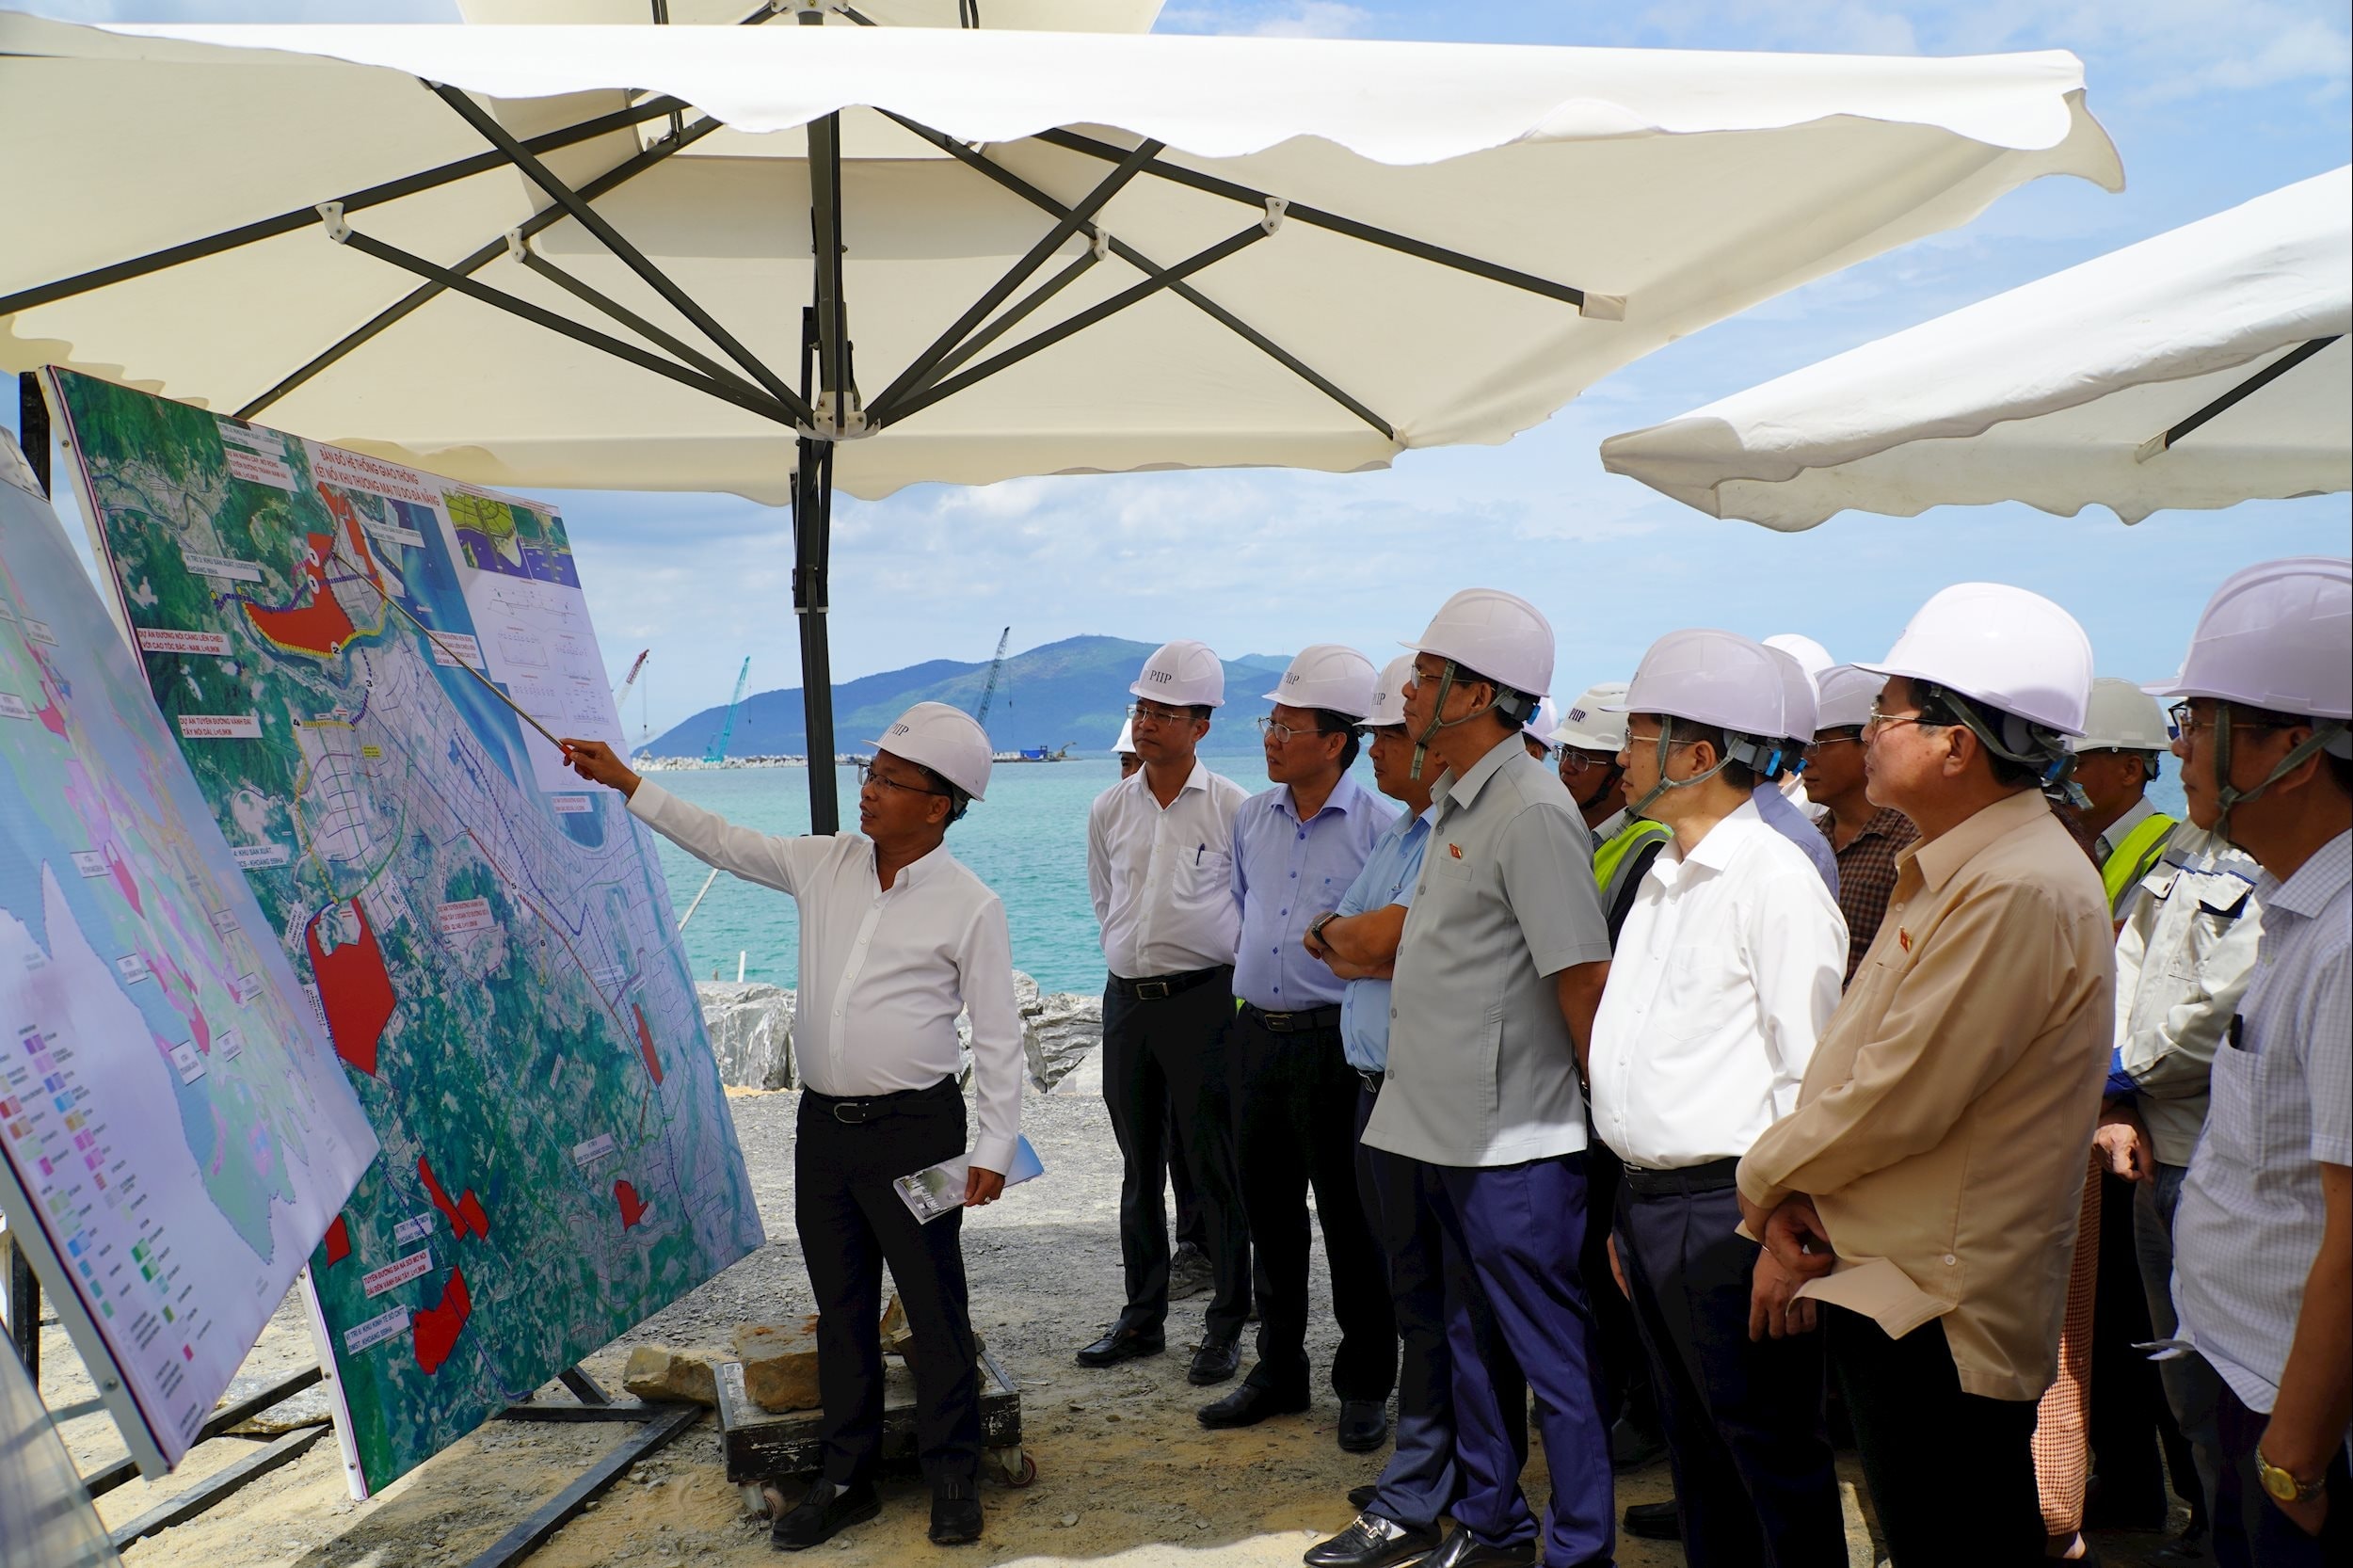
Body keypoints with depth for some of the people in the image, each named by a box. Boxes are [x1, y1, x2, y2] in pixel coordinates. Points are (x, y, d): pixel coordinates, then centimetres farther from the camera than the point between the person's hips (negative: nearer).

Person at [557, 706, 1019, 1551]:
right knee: (842, 1307, 14)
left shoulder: (970, 905, -10)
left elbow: (998, 1035, -7)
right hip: (824, 1124, 6)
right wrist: (625, 782, 13)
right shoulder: (825, 863, 5)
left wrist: (994, 1146, -10)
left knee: (935, 1307, 2)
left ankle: (953, 1479, 18)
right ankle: (847, 1478, 26)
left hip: (914, 1129, -5)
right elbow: (722, 841, 15)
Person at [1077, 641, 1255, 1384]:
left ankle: (1226, 1325, 9)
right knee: (1140, 1167, 13)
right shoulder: (1109, 810, 7)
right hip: (1127, 999, 5)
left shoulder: (1232, 808, -6)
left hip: (1204, 996, -5)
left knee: (1215, 1168, -1)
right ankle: (1142, 1316, 23)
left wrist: (1222, 976, 3)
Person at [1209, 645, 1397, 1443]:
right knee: (1268, 1211, 15)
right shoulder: (1252, 818, 9)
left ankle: (1365, 1385, 17)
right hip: (1256, 1034, 6)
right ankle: (1278, 1368, 29)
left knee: (1350, 1220, 3)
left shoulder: (1379, 827, -11)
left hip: (1335, 1040, -6)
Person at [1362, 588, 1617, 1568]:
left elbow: (1585, 979, -19)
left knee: (1552, 1357, 4)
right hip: (1442, 1130, 10)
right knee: (1469, 1341, 20)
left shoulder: (1531, 813, -18)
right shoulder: (1451, 806, 12)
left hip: (1514, 1144, -10)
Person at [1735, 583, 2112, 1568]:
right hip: (1881, 1280, 10)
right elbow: (1857, 1061, 14)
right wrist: (1796, 1191, -1)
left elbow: (1899, 1098, -23)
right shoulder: (1949, 872, 12)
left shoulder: (2022, 891, -22)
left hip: (1940, 1310, -10)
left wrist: (1766, 1176, -7)